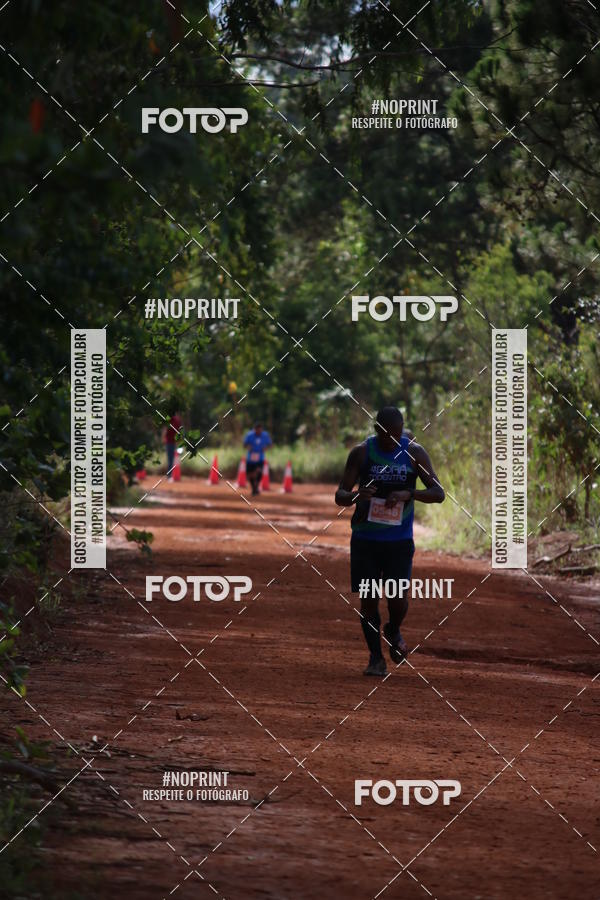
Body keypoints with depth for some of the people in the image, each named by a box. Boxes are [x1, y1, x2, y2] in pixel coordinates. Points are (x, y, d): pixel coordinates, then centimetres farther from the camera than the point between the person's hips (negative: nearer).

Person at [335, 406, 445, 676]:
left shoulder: (414, 453, -2)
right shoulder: (361, 452, -4)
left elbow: (438, 493, -5)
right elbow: (340, 496, -4)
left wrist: (408, 494, -23)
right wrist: (357, 495, -28)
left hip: (399, 539, 0)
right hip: (365, 538, 0)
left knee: (398, 597, -7)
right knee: (368, 598, -1)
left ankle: (393, 631, 27)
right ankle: (376, 657, 13)